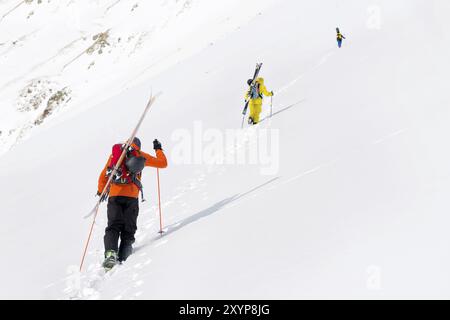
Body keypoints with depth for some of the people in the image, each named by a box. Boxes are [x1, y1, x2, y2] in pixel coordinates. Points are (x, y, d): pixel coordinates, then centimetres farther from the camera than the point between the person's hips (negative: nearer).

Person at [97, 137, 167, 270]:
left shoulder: (115, 153, 19)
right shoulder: (141, 155, 13)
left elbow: (103, 175, 17)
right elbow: (163, 163, 20)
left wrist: (101, 191, 28)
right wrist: (158, 149, 36)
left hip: (114, 195, 2)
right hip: (131, 196, -1)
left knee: (113, 226, 1)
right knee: (128, 229, 4)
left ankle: (110, 253, -21)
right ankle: (122, 258, -9)